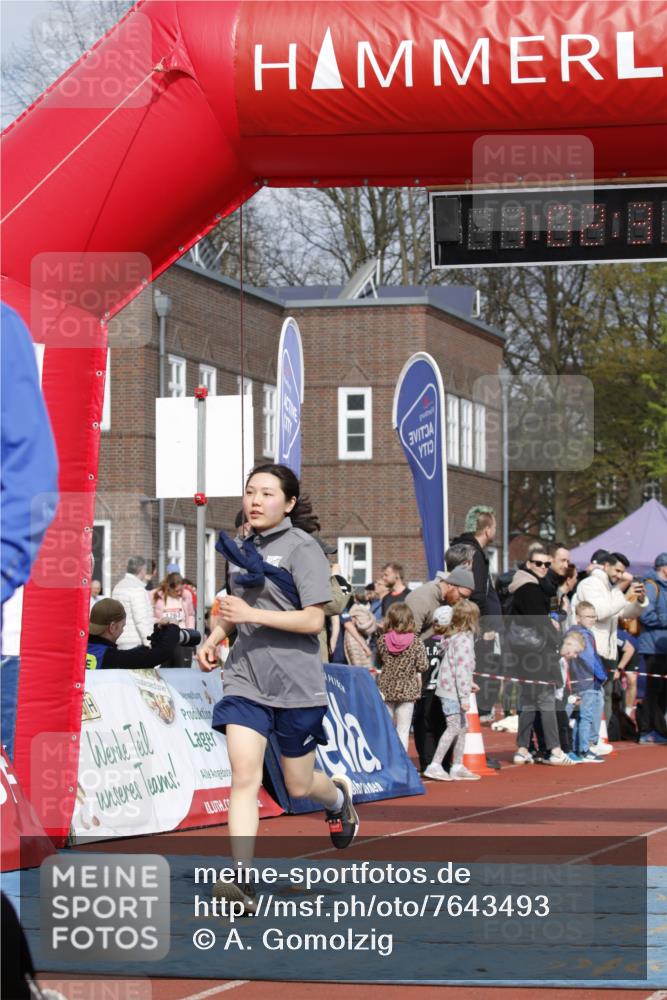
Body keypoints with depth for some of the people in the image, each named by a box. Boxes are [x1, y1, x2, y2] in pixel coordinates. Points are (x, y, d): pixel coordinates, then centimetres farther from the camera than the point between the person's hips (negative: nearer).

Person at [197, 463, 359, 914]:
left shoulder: (302, 548, -11)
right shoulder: (241, 548, 8)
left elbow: (314, 620, -16)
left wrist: (252, 614, -24)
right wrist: (214, 638, 6)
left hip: (296, 685, -4)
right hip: (246, 679, 4)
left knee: (298, 786, 10)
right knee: (244, 775, -13)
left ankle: (339, 794, 46)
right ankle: (243, 879, -17)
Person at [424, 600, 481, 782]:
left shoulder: (453, 636, 13)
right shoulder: (463, 639, -17)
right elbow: (461, 669, -21)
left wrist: (468, 684, 28)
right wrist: (464, 697, -21)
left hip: (449, 690, 10)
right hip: (453, 692, -10)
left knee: (462, 727, 15)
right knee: (454, 727, -9)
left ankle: (457, 767, 20)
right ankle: (435, 766, -10)